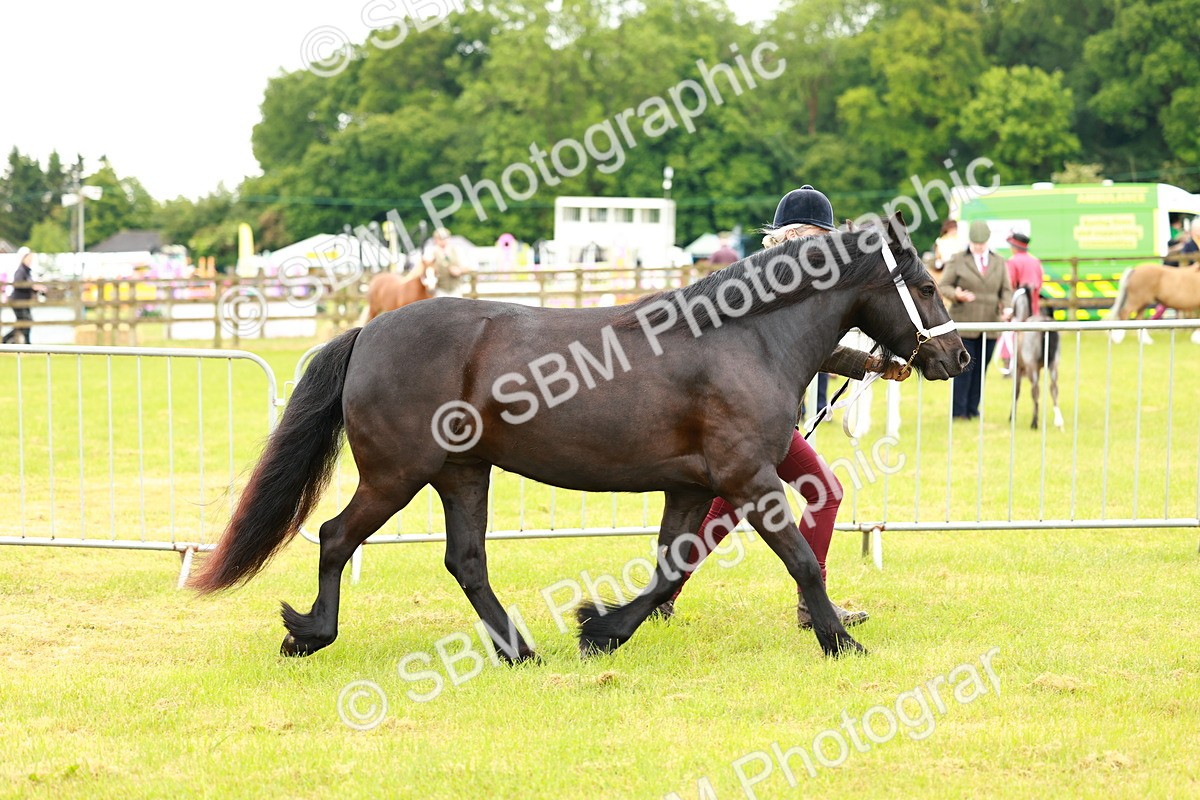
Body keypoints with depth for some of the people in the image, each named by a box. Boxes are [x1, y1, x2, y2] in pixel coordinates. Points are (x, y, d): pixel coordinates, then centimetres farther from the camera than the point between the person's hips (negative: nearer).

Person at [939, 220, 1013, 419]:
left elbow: (1006, 290, 11)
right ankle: (959, 411, 0)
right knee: (964, 367, -6)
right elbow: (943, 286, 1)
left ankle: (973, 409, 12)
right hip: (964, 325, -3)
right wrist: (957, 295, -21)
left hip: (989, 324, 3)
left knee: (981, 368, 4)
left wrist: (1007, 308, -10)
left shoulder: (999, 262, 13)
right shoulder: (957, 260, 3)